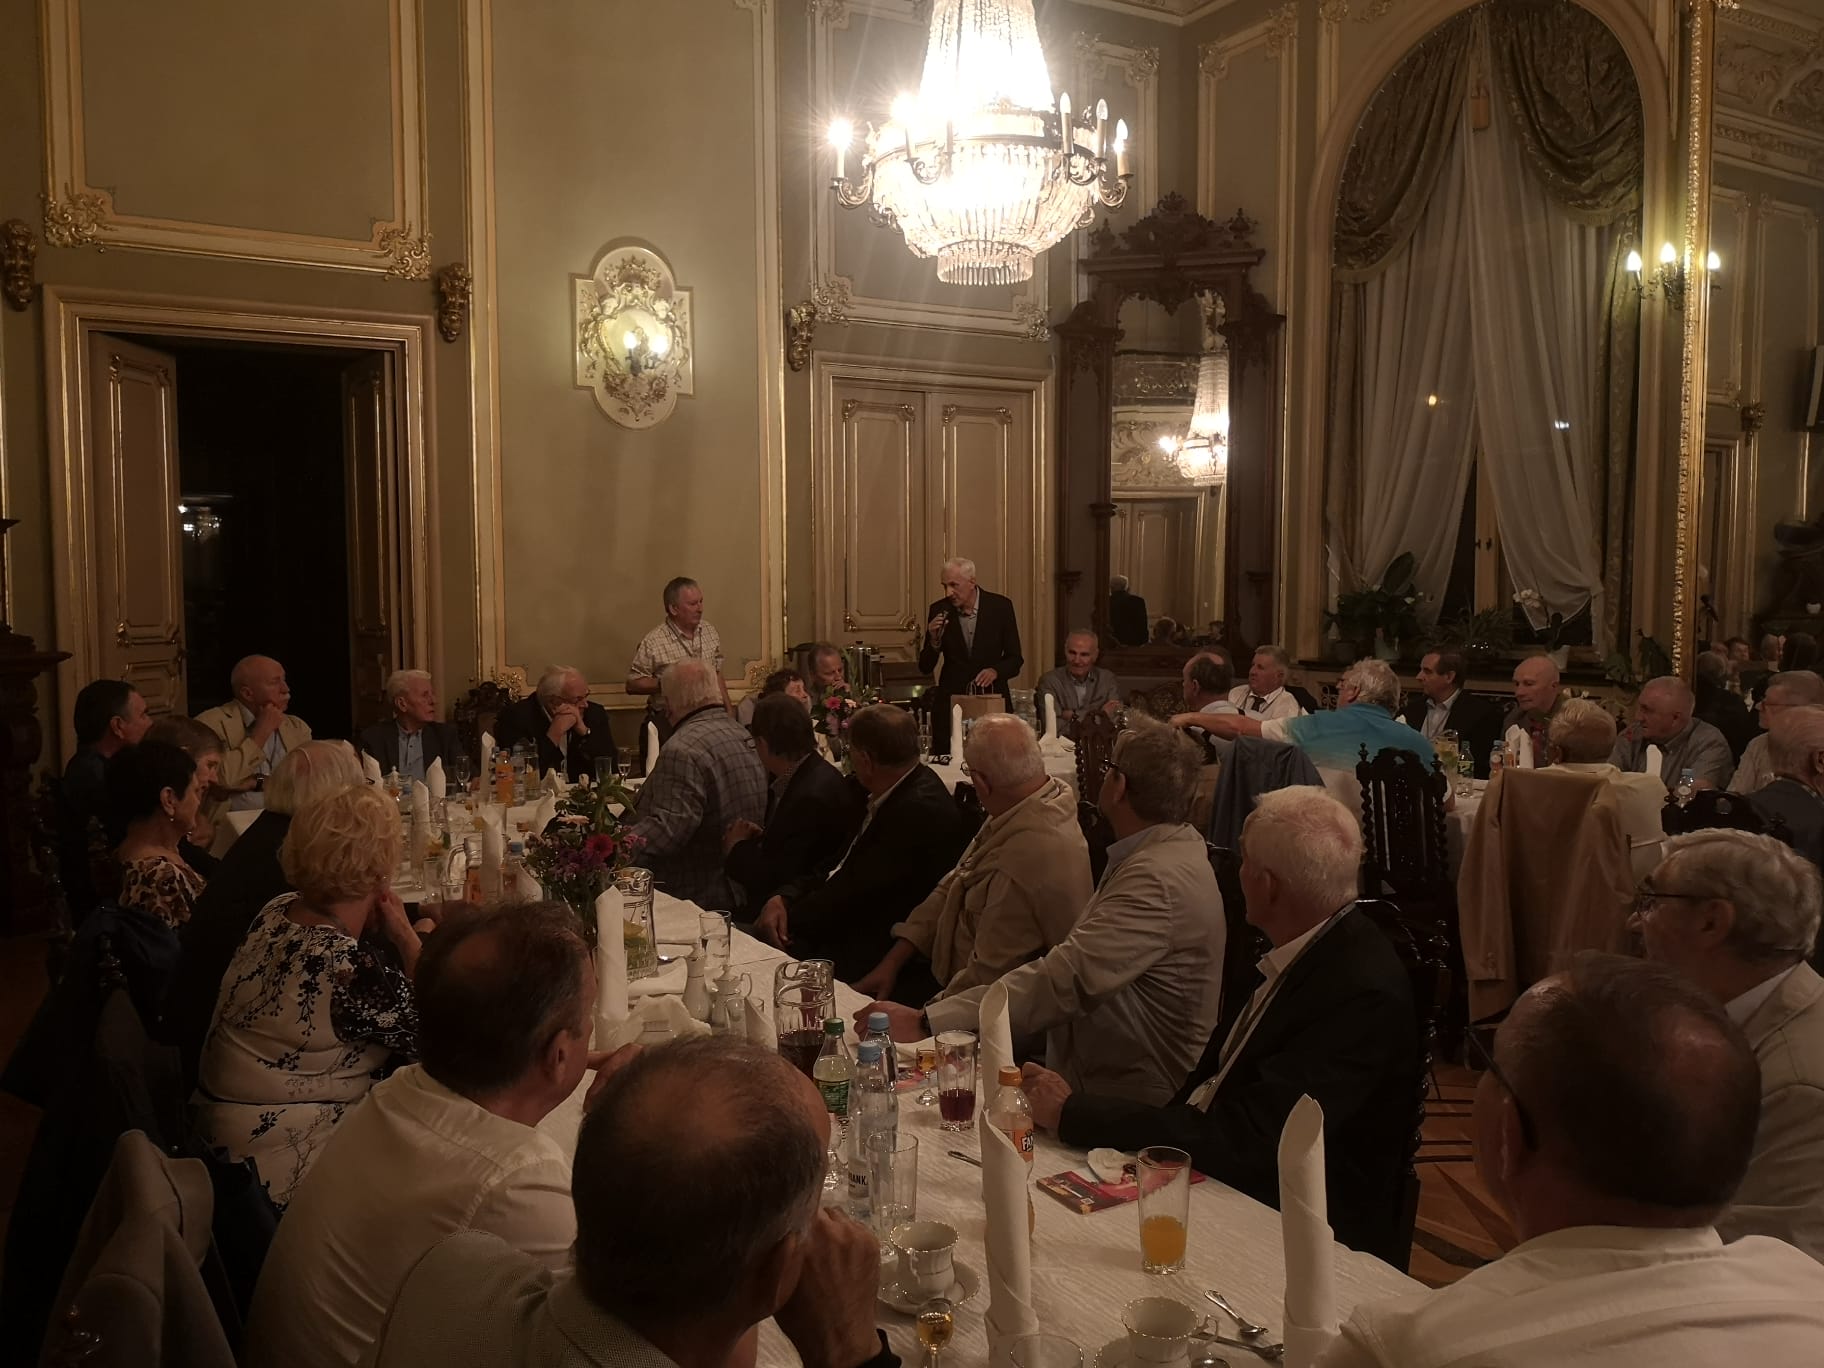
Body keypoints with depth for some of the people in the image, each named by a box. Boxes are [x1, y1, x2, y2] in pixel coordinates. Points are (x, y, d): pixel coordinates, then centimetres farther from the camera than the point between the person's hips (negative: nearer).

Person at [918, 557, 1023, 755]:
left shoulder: (1001, 606, -3)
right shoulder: (939, 611, -1)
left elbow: (1015, 659, 3)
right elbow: (925, 667, 2)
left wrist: (996, 671, -17)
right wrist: (934, 639, -16)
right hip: (951, 700, 1)